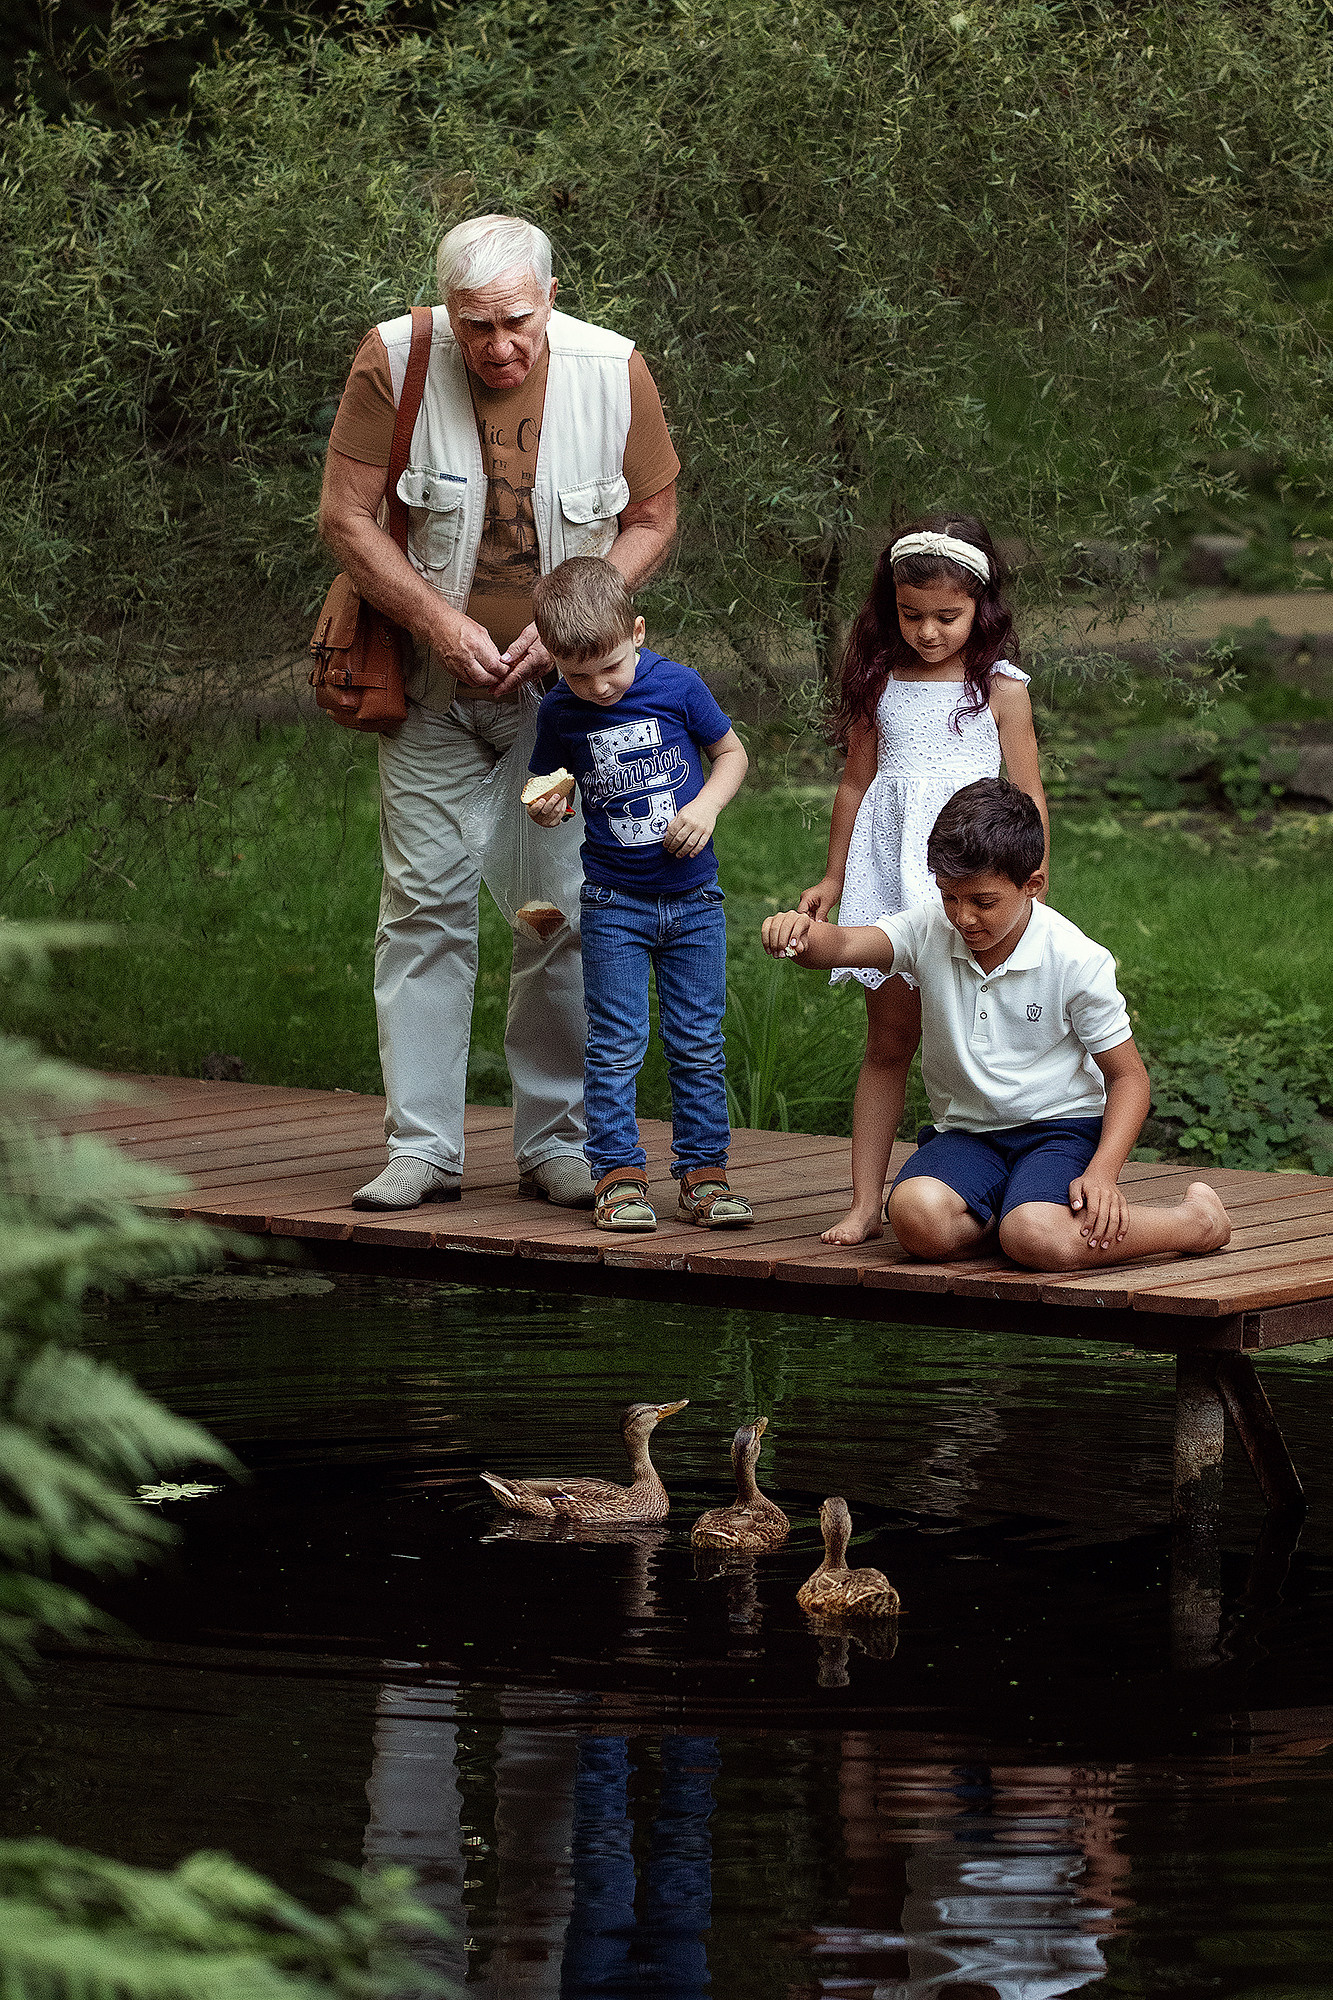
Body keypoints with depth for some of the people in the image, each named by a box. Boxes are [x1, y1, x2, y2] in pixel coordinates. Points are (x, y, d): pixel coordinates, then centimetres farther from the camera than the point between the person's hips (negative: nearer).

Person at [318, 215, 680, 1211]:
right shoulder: (394, 361, -14)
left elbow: (653, 520, 0)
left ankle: (558, 1142, 9)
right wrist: (439, 620, -19)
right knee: (427, 903, -4)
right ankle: (423, 1147, 1)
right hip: (435, 683, 0)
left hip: (567, 682, 1)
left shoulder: (614, 371, -11)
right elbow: (346, 516, -9)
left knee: (567, 910, 0)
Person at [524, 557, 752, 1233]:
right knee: (616, 1045, -1)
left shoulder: (677, 686, -7)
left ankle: (703, 1171, 11)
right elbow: (547, 789, 10)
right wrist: (544, 810, -14)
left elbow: (731, 752, 6)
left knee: (698, 1044, 4)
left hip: (692, 898, 0)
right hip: (614, 903, 0)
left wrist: (707, 804, -12)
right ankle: (618, 1175, 5)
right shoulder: (562, 713, -4)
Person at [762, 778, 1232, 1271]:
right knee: (917, 1217, -33)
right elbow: (841, 944, -20)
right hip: (966, 1133, 3)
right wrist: (801, 933, -45)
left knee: (1037, 1241, -35)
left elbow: (1128, 1075, -4)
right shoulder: (931, 931, -4)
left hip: (1062, 1126, -3)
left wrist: (1102, 1173, -18)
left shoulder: (1077, 961, -11)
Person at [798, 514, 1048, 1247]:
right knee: (887, 1041, 5)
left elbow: (1028, 794, 3)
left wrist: (1030, 888, -1)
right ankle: (865, 1201, 5)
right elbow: (856, 782, 18)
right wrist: (834, 877, 19)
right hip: (886, 869, 3)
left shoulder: (1000, 686, 1)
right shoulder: (880, 683, 10)